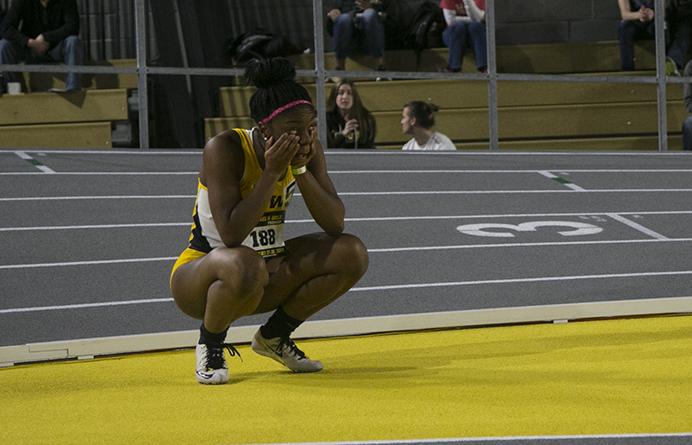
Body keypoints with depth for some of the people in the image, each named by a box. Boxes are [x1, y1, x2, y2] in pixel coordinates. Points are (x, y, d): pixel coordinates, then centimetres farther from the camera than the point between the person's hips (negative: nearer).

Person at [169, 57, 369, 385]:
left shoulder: (307, 150, -5)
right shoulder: (224, 150, -23)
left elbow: (335, 224, -11)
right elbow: (231, 235, -31)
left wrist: (301, 170, -22)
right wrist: (271, 173, -31)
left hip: (269, 273, 6)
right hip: (199, 277, -6)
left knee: (351, 254, -11)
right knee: (245, 263, -41)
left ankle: (275, 335, 9)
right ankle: (210, 344, -8)